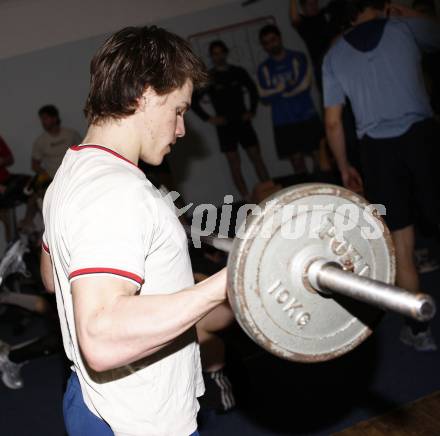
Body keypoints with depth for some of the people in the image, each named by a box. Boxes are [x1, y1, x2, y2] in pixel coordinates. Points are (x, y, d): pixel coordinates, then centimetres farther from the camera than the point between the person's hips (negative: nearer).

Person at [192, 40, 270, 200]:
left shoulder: (238, 72, 5)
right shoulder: (208, 77, -2)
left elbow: (252, 89, 19)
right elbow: (194, 101, 1)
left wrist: (252, 111, 10)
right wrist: (208, 118, -4)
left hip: (243, 121, 2)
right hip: (224, 125, -2)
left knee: (256, 157, 2)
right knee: (234, 163, -3)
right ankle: (247, 199, 0)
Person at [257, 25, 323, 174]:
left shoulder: (298, 58, 1)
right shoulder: (263, 68, 6)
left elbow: (304, 85, -9)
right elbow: (265, 97, -2)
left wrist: (277, 91, -2)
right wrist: (289, 87, -9)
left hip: (307, 117, -2)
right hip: (283, 123, 2)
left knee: (318, 156, -2)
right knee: (297, 161, 4)